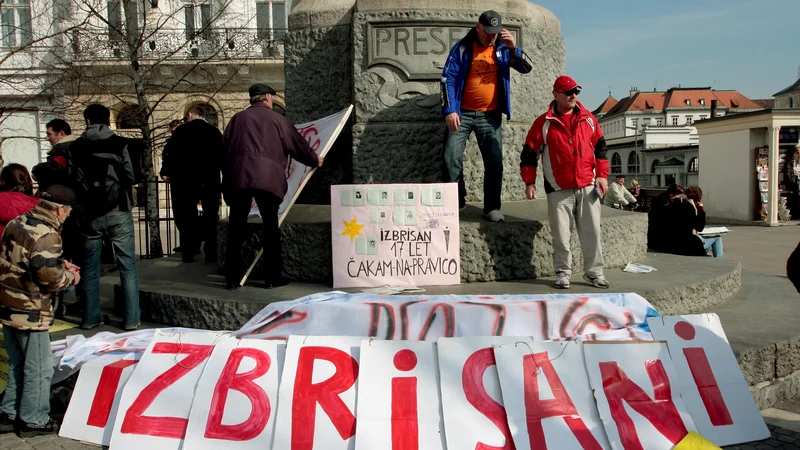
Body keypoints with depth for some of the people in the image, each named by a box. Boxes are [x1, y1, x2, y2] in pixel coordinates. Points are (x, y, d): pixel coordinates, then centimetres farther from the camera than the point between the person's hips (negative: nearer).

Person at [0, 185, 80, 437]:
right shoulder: (47, 234, -22)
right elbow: (50, 277, -24)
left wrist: (59, 263, 11)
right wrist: (70, 277, -4)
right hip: (30, 314, -9)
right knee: (39, 369, 6)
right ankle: (34, 421, 18)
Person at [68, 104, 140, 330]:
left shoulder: (76, 147, 1)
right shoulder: (119, 144, -6)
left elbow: (73, 180, -1)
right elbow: (130, 177, -8)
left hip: (90, 215, 2)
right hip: (118, 213, -2)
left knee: (89, 268, 14)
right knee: (127, 267, 4)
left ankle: (91, 317, 21)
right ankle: (131, 319, 5)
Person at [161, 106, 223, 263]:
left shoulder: (181, 130, 0)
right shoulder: (215, 131, 3)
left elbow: (169, 153, -2)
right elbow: (222, 156, 2)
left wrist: (166, 172, 11)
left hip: (186, 180, -1)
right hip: (211, 180, 1)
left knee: (186, 217, 8)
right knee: (210, 217, 7)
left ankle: (189, 251, 4)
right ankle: (211, 252, 6)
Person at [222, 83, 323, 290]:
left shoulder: (237, 118, 18)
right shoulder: (276, 119, 9)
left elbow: (225, 150, 18)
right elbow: (297, 144, 14)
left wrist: (227, 176, 26)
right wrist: (314, 160, 30)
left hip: (237, 177, 3)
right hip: (267, 178, -3)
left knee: (236, 228, 5)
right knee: (270, 226, 4)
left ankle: (232, 278, 8)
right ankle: (272, 277, 7)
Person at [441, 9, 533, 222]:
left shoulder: (502, 48, 4)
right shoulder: (462, 48, -3)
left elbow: (527, 68, 1)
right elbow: (447, 79, -6)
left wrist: (514, 48, -16)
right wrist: (449, 110, -15)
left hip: (491, 116, 2)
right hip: (462, 114, -1)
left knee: (494, 163, 0)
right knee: (452, 158, -5)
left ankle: (492, 207, 10)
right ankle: (456, 202, 10)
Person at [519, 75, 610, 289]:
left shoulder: (588, 119, 9)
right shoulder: (544, 123, 0)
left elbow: (600, 147, 15)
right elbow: (529, 153, 1)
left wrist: (602, 175, 7)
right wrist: (529, 182, -4)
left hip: (588, 187, 3)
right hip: (559, 190, -2)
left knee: (592, 232, 4)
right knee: (561, 235, 0)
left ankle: (594, 272, 14)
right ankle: (563, 273, 13)